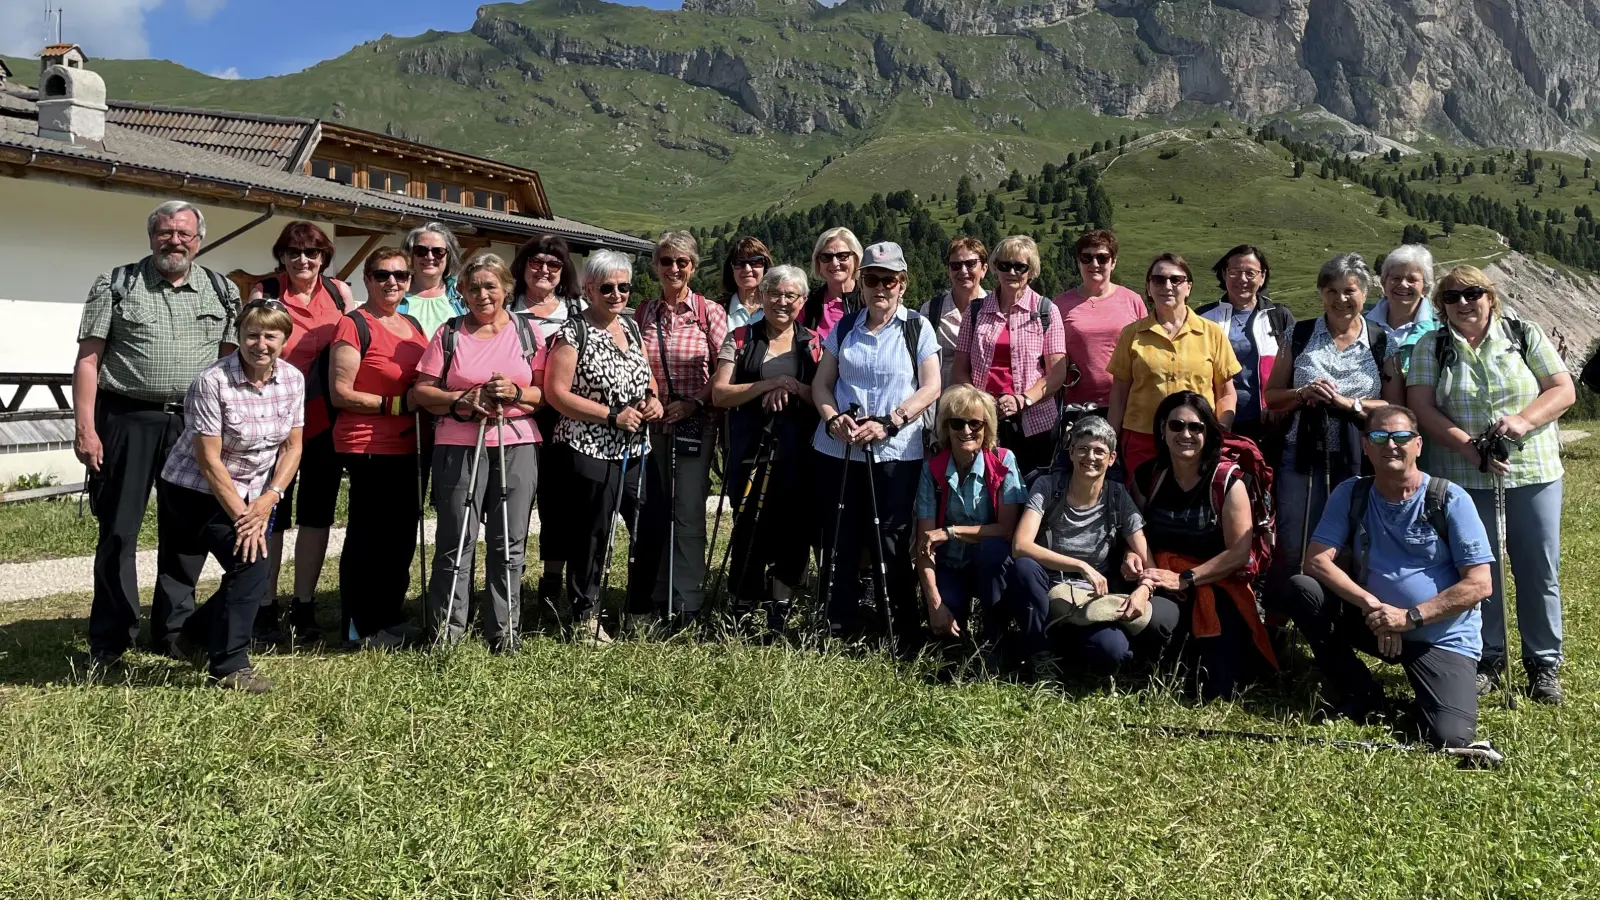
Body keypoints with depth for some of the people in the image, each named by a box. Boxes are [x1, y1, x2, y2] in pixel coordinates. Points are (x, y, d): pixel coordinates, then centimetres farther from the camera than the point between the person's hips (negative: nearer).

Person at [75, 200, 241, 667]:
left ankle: (174, 631, 20)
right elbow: (88, 359, 0)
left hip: (194, 425, 2)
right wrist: (85, 428, -8)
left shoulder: (222, 291, 10)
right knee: (118, 531, 2)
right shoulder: (116, 285, 4)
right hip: (127, 420, -2)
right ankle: (110, 640, 12)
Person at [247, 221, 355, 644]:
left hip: (326, 422, 3)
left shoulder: (339, 291, 5)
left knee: (317, 513, 9)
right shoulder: (266, 291, -3)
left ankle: (304, 607, 22)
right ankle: (265, 609, 15)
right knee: (272, 514, 4)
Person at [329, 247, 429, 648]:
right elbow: (341, 393, -14)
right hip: (367, 448, -8)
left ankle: (390, 619, 28)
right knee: (368, 537, 0)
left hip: (408, 447, 8)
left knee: (402, 535, 14)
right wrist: (398, 404, -16)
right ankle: (361, 627, 11)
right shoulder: (354, 325, -8)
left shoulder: (413, 325, 14)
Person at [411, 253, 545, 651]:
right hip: (459, 447, -1)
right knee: (456, 542, -2)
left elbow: (545, 392, 8)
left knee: (509, 543, 4)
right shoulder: (448, 333, 8)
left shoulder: (527, 333, 11)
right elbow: (421, 391, 4)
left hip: (517, 445, 1)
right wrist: (461, 400, -11)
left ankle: (504, 634, 13)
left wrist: (515, 393, -11)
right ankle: (446, 635, 7)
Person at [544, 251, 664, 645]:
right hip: (591, 453, -7)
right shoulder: (573, 332, -8)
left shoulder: (631, 326, 12)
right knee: (591, 538, 2)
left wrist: (653, 398, 1)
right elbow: (556, 393, -14)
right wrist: (613, 416, -17)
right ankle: (585, 620, 17)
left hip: (635, 451, 7)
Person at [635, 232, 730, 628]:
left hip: (695, 424, -3)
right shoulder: (642, 314, 9)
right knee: (651, 513, 5)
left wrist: (696, 402, -12)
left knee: (687, 514, -4)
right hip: (651, 424, 3)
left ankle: (685, 607, 3)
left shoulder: (710, 312, 0)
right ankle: (646, 605, 15)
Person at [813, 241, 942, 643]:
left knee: (893, 545, -1)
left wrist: (888, 424, -15)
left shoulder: (917, 328, 2)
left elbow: (931, 388, -4)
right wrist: (832, 418, -9)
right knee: (840, 542, 6)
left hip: (896, 453, -3)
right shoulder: (844, 328, 11)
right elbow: (821, 383, 11)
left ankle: (901, 635, 12)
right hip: (837, 451, 3)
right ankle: (841, 630, 19)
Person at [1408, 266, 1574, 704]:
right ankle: (1486, 661, 19)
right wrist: (1471, 449, -17)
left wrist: (1524, 420, -17)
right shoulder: (1431, 348, 4)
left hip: (1534, 474, 1)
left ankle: (1544, 664, 18)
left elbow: (1563, 389, 1)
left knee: (1539, 571, 4)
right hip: (1463, 479, 0)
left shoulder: (1525, 335, 6)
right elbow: (1422, 408, -5)